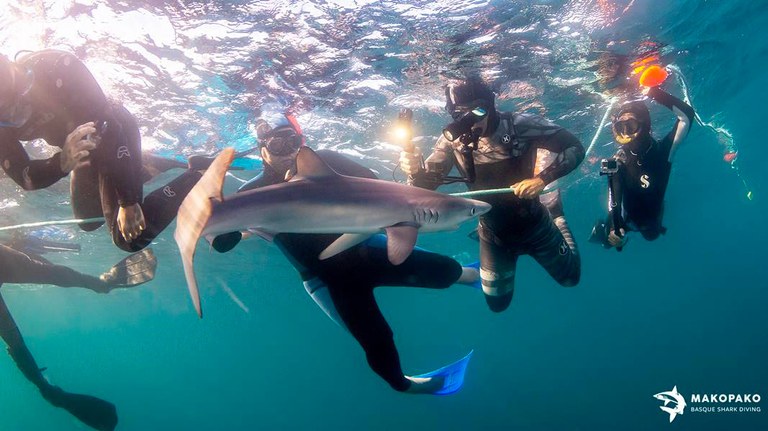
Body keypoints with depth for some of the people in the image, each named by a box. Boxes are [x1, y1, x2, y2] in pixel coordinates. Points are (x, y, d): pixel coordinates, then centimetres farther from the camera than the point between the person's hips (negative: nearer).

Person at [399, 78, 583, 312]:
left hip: (535, 224, -1)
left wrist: (542, 179, -38)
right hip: (494, 234, 1)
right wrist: (415, 170, -38)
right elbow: (427, 183, -14)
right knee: (497, 303, 16)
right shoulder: (452, 139, -16)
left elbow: (575, 148, -22)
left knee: (570, 278, 22)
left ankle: (552, 211, 42)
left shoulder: (520, 125, -24)